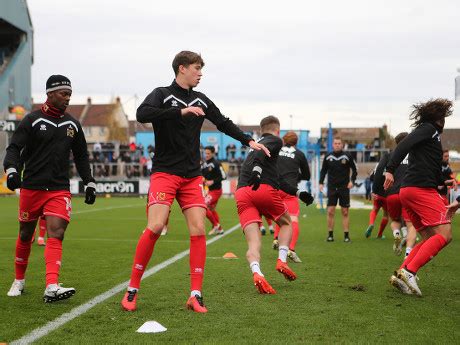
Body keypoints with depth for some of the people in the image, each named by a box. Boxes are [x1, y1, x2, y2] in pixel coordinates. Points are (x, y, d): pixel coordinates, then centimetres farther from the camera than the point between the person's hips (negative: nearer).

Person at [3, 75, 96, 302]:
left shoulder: (72, 125, 12)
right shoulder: (33, 120, -1)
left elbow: (81, 157, 21)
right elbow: (14, 148, -7)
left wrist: (89, 183, 15)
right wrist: (11, 170, -26)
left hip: (59, 189, 2)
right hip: (31, 187, -2)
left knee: (56, 234, -15)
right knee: (25, 235, 10)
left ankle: (51, 288, -25)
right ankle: (19, 281, 30)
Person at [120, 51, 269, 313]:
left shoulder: (201, 100, 13)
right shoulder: (163, 94, -3)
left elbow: (224, 123, 24)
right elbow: (142, 114, -23)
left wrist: (249, 141, 13)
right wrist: (181, 111, -28)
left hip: (193, 176, 5)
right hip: (164, 172, -5)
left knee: (198, 230, -6)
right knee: (155, 227, -18)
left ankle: (196, 295, -1)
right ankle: (133, 289, -4)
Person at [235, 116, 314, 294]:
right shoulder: (275, 140, 13)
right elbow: (262, 151, -14)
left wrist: (297, 192, 45)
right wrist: (257, 169, -32)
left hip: (241, 193, 5)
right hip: (264, 190, -5)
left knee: (253, 243, -6)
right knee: (286, 223, 22)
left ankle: (257, 273, -32)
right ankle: (282, 261, 6)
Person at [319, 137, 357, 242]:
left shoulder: (347, 156, 0)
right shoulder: (328, 157, 4)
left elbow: (354, 170, 8)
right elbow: (323, 170, 13)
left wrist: (352, 181, -7)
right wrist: (321, 182, 1)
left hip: (344, 187, -1)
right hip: (332, 187, 1)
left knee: (345, 212, 1)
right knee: (330, 211, -6)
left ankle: (346, 235, 6)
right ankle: (330, 235, 2)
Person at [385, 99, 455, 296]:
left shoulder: (427, 132, 29)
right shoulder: (429, 129, 3)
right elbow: (404, 145, -15)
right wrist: (391, 169, -28)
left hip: (407, 191, 10)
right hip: (421, 189, -10)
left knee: (428, 240, 9)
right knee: (444, 235, -14)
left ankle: (400, 275, -4)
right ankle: (409, 272, -25)